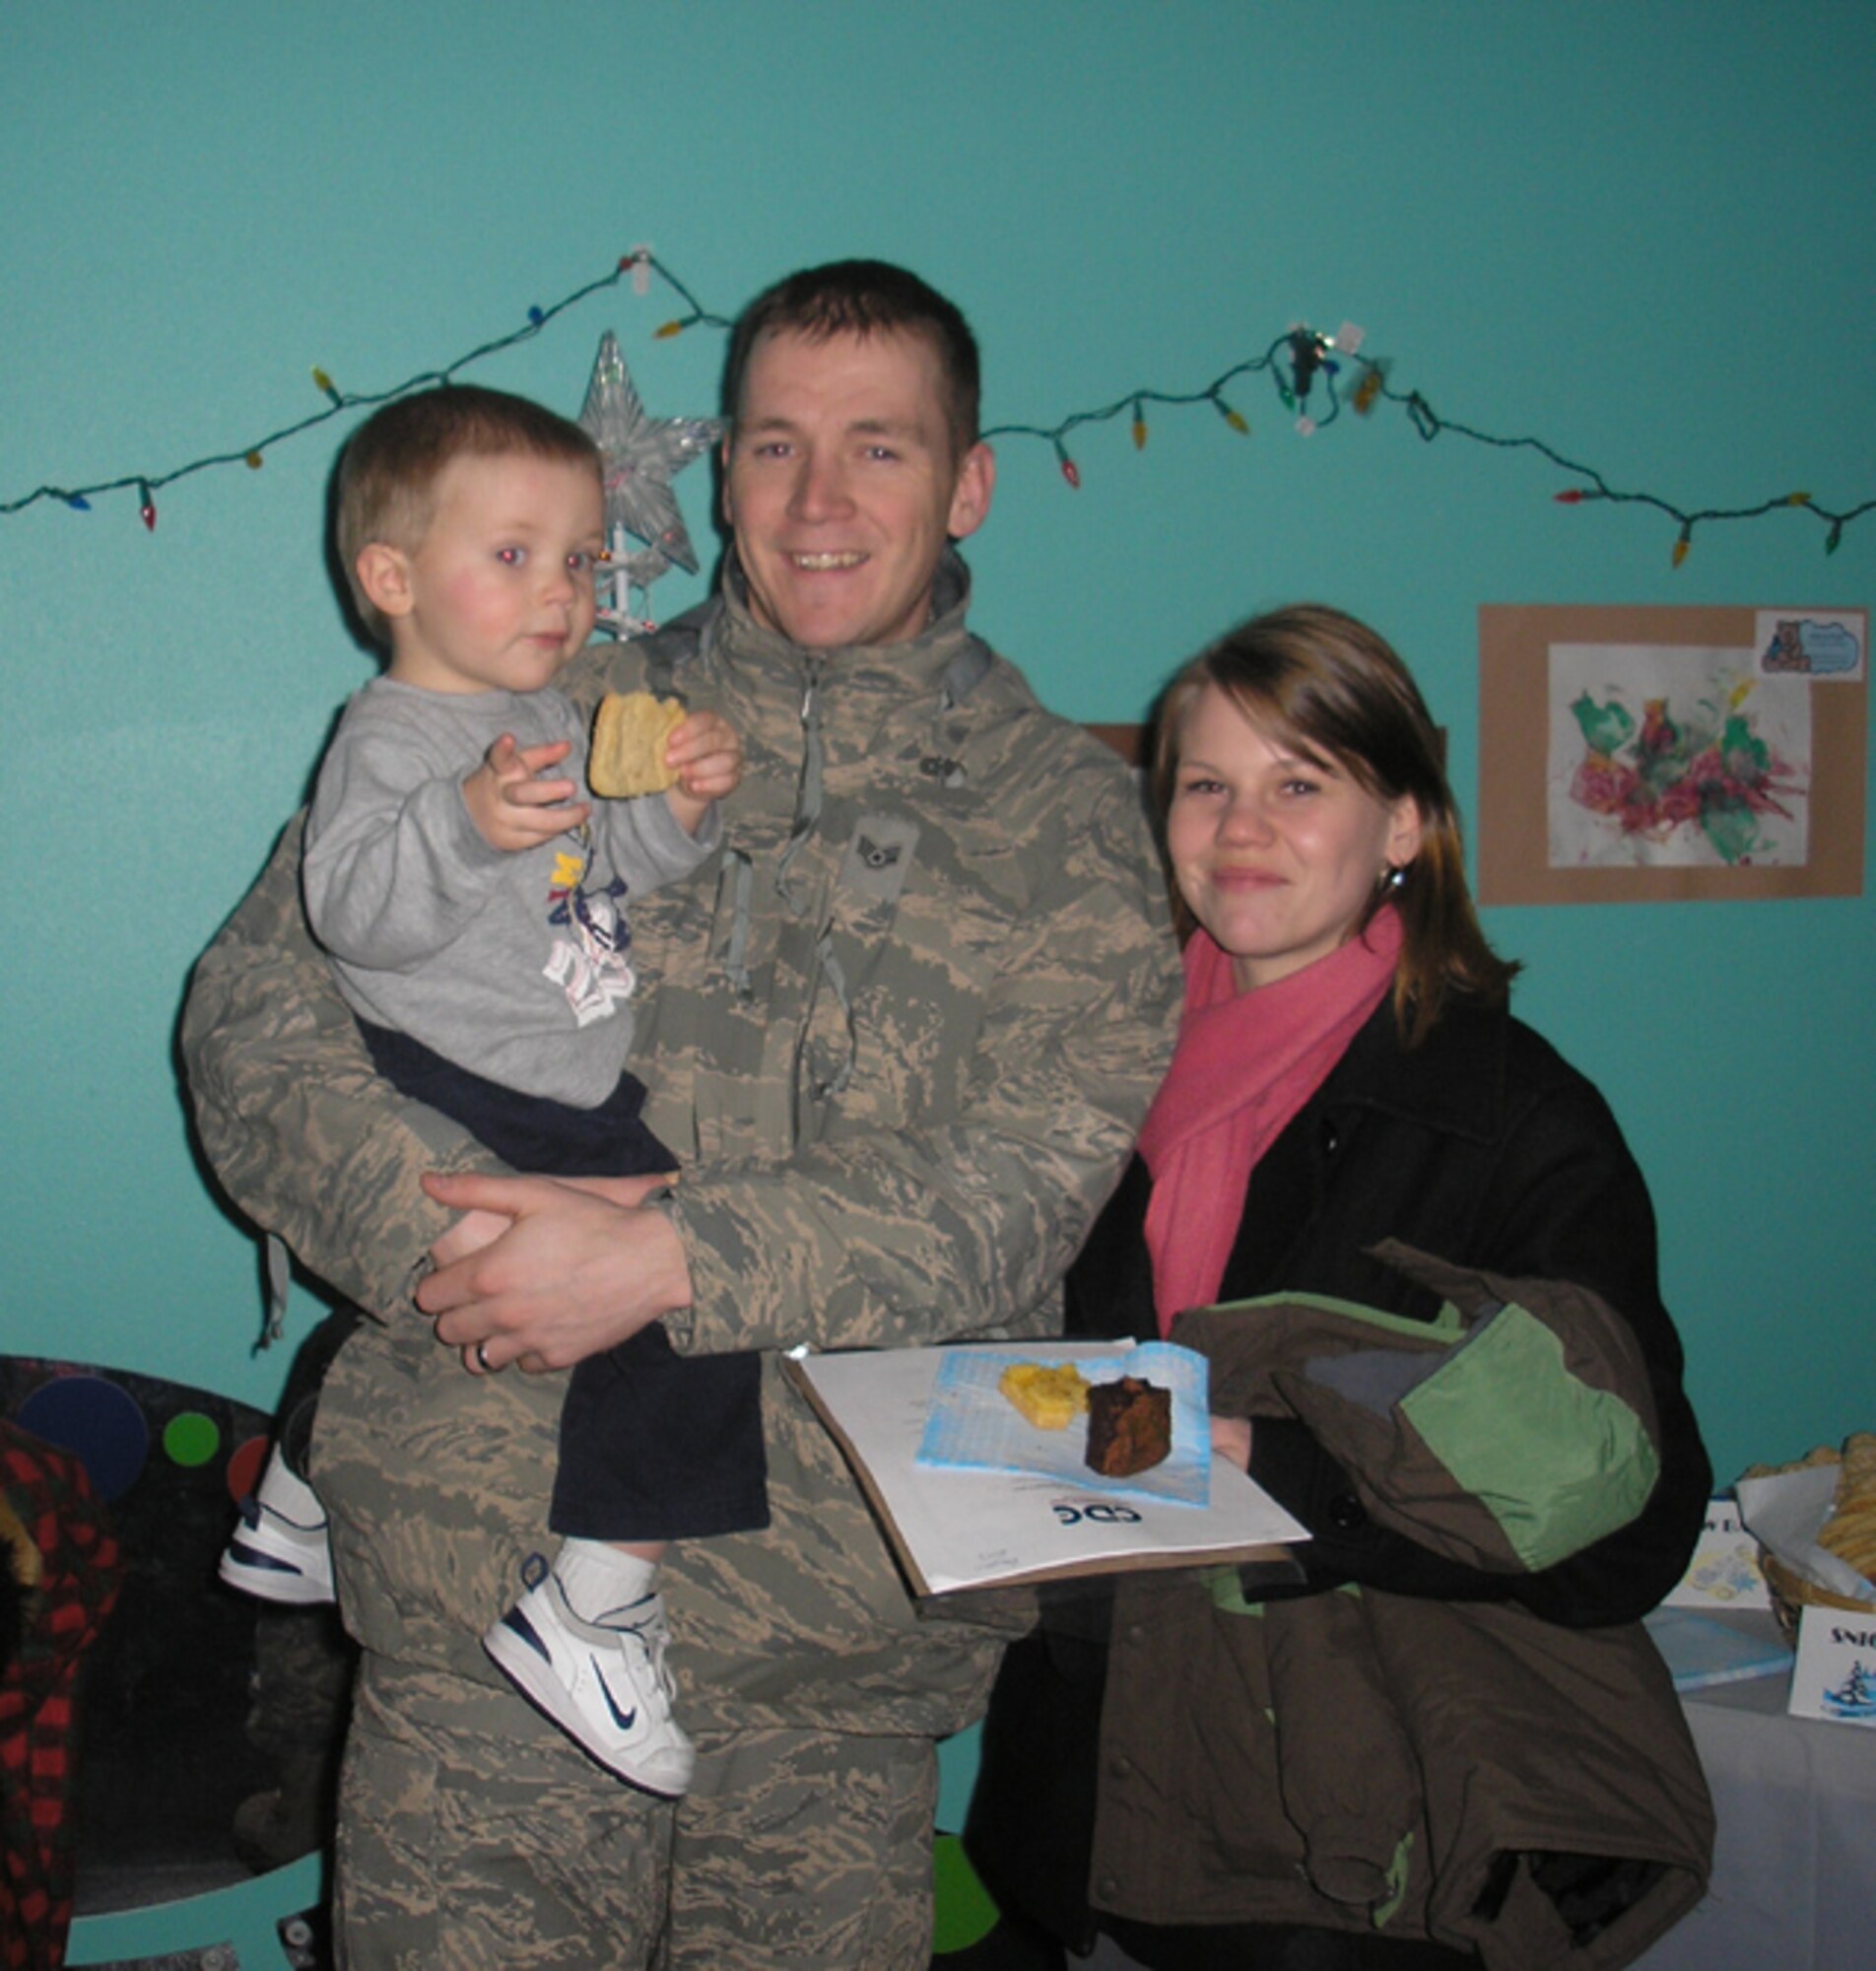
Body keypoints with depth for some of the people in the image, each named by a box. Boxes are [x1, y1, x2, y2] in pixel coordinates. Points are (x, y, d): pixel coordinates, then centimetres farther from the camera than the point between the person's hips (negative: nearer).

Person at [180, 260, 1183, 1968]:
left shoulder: (1068, 817, 4)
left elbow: (1023, 1198, -7)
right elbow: (254, 1013, 4)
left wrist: (669, 1261, -20)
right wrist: (455, 1233, -14)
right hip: (489, 1566, 1)